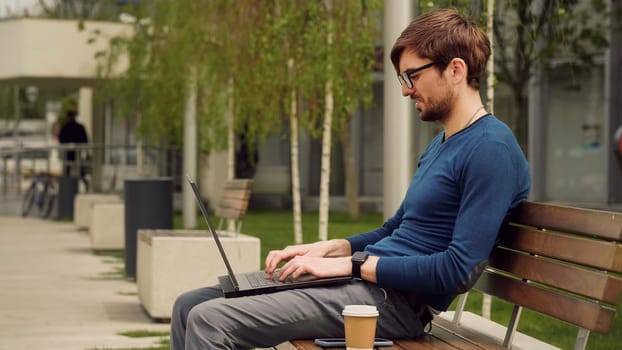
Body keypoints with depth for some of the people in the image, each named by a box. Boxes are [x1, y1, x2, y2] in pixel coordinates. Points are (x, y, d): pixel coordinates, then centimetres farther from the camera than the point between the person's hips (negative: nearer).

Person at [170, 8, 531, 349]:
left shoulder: (491, 149, -13)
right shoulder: (440, 145, 19)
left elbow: (460, 268, -21)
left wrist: (354, 263, -15)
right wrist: (327, 248, 9)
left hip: (396, 299, -10)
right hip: (365, 278, 10)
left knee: (209, 320, -20)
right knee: (190, 305, 6)